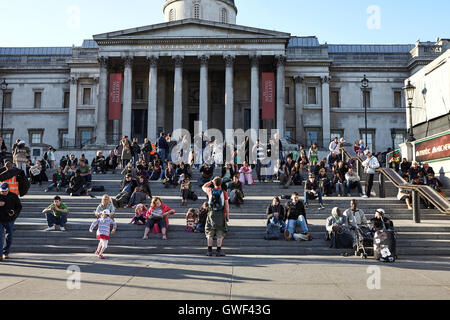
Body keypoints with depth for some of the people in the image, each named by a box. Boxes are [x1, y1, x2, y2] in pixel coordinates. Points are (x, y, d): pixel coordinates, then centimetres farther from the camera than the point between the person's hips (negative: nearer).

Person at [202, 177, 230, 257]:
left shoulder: (210, 191, 0)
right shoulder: (224, 193, -5)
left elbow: (203, 187, 22)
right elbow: (226, 205, -5)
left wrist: (211, 181, 19)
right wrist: (227, 215, 1)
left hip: (211, 213, 2)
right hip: (221, 214, -2)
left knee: (210, 233, 9)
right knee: (220, 233, 5)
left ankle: (209, 250, 9)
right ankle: (219, 251, 4)